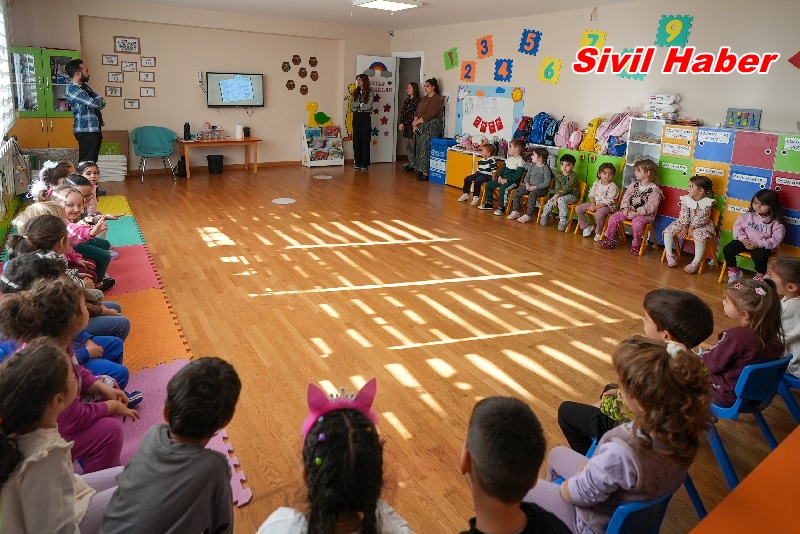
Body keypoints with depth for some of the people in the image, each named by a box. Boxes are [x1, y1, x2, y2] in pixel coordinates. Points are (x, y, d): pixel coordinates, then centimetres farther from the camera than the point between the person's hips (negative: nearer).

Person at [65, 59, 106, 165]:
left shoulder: (84, 86, 14)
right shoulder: (72, 90, -14)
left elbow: (101, 101, 13)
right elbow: (94, 103, -21)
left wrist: (98, 102, -9)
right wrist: (100, 101, 1)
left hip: (95, 129, 9)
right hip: (86, 131, -9)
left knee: (93, 161, 12)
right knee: (86, 163, -8)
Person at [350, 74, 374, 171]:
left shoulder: (370, 92, 0)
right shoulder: (355, 92, 12)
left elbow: (368, 106, -10)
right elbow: (352, 105, 1)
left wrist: (358, 106, -3)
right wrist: (362, 104, -8)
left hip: (365, 117, -4)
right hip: (356, 117, 4)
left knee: (365, 140, -3)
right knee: (356, 139, 3)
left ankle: (365, 163, 1)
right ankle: (357, 162, 8)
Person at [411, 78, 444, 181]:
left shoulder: (437, 99, -11)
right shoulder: (424, 99, 17)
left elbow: (428, 115, -18)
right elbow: (417, 112, 14)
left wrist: (416, 122, -10)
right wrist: (415, 124, -3)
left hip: (431, 127, -9)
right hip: (421, 127, 9)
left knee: (426, 149, -9)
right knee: (420, 149, 8)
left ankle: (426, 173, -6)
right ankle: (421, 170, 14)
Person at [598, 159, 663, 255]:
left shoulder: (654, 190, -12)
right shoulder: (634, 184, 7)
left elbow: (649, 207, -17)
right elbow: (626, 196, 6)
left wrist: (636, 213, -24)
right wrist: (626, 208, -10)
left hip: (645, 214, -6)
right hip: (630, 211, 6)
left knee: (637, 223, -37)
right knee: (613, 218, -11)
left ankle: (636, 245, -14)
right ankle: (610, 240, 4)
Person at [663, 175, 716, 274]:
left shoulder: (708, 203, -11)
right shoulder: (686, 199, -1)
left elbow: (701, 218, -17)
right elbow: (684, 215, -6)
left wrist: (691, 228, -23)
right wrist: (685, 227, -16)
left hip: (700, 225, -4)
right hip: (685, 223, 4)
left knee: (700, 237, -35)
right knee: (668, 231, -13)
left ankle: (696, 263, -26)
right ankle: (670, 256, -3)